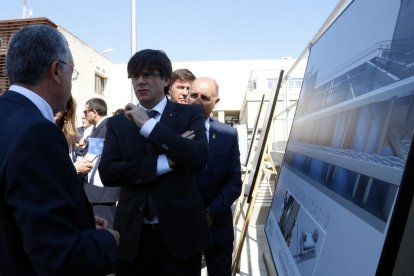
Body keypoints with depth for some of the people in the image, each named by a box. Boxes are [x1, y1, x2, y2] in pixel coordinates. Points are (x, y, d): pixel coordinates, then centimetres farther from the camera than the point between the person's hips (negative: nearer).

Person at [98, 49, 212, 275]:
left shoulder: (189, 114, -1)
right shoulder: (117, 123, 4)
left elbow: (199, 158, -18)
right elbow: (107, 173, -9)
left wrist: (149, 126, -19)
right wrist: (163, 163, -17)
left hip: (179, 234, -1)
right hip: (132, 236, 2)